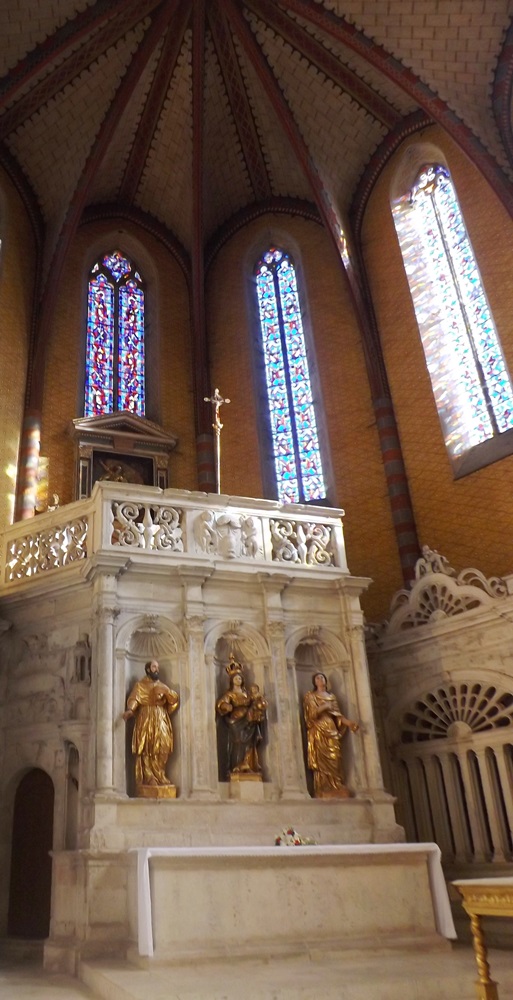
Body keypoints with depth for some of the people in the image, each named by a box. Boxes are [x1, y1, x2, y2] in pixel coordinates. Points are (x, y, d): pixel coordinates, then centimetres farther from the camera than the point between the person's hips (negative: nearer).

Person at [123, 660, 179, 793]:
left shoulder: (162, 686, 21)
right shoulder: (140, 685, 10)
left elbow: (175, 699, 13)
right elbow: (134, 699, -9)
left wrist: (167, 691, -4)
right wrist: (130, 710, -26)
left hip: (161, 721, 3)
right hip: (146, 720, -3)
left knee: (162, 748, -10)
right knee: (146, 750, -9)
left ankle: (156, 777, -2)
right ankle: (149, 779, -6)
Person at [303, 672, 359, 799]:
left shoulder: (332, 696, 22)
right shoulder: (310, 696, 8)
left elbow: (337, 714, 13)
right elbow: (312, 713, -7)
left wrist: (349, 722, -2)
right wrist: (324, 706, -19)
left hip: (332, 731, 5)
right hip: (318, 733, -5)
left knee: (335, 762, -3)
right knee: (322, 762, -11)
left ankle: (336, 791, -3)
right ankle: (324, 793, -12)